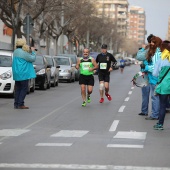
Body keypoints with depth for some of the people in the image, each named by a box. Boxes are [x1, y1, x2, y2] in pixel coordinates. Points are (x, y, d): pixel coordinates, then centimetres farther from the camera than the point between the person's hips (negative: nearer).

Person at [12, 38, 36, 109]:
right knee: (24, 88, -4)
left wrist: (29, 52, 6)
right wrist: (32, 51, 3)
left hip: (17, 74, 9)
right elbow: (32, 58, -11)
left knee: (18, 89, 11)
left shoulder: (15, 52, 12)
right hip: (23, 74, -9)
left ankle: (16, 104, 11)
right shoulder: (23, 53, -17)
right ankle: (20, 104, -7)